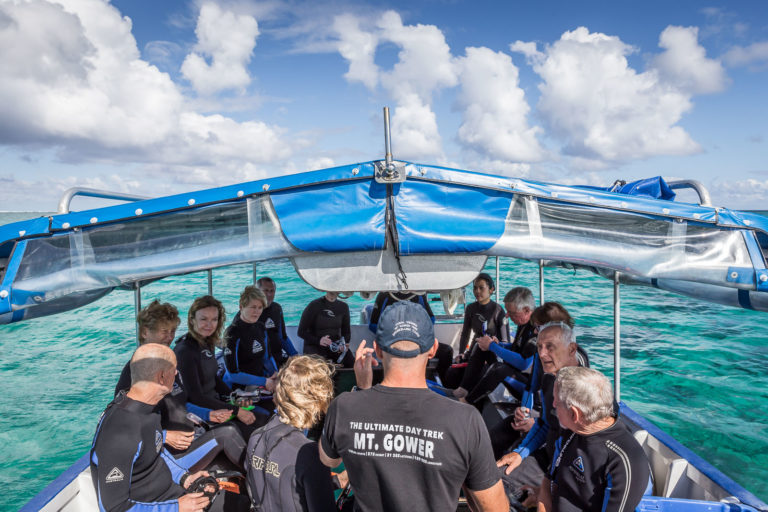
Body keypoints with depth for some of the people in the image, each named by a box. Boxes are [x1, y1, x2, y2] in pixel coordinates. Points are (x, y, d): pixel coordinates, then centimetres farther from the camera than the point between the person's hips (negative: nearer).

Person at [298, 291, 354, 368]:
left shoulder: (343, 306, 6)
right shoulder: (314, 306, -8)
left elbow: (346, 332, 12)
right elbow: (301, 332, -7)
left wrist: (344, 344, -11)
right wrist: (318, 340, -23)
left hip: (336, 346, 4)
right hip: (314, 346, -3)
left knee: (352, 363, -21)